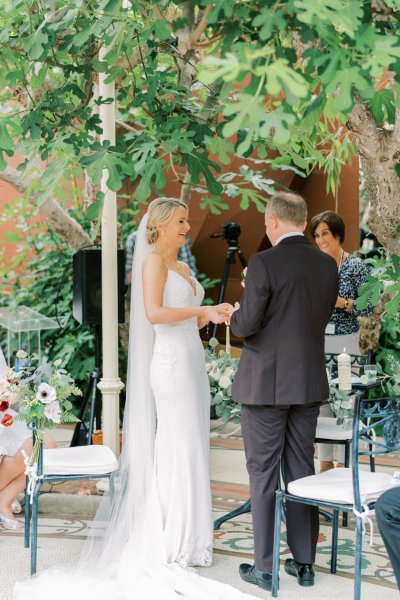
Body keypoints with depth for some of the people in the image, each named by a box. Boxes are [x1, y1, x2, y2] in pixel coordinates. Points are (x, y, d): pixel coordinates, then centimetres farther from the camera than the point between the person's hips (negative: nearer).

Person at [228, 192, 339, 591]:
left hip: (266, 383, -6)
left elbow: (247, 326, -16)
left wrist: (235, 314, 7)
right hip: (308, 382, 6)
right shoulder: (327, 265, 4)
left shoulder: (264, 263, -15)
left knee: (263, 474, 3)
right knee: (301, 470, 13)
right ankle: (304, 562, 18)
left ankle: (265, 568, 9)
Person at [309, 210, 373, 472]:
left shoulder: (356, 266, -5)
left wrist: (341, 302, -20)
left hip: (345, 340, -4)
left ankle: (344, 462, 10)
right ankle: (325, 460, 19)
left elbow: (368, 308, -7)